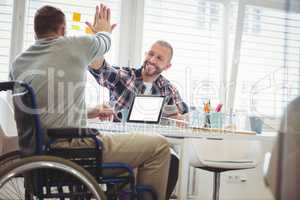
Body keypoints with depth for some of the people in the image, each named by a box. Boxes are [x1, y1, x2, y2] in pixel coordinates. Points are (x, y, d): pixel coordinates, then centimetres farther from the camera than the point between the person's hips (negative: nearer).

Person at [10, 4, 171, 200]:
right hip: (71, 147, -8)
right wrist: (104, 31, 44)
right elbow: (104, 43, 18)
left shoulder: (17, 64, 10)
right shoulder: (76, 45, -6)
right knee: (159, 145, -1)